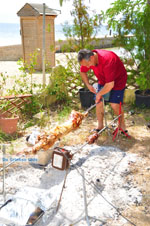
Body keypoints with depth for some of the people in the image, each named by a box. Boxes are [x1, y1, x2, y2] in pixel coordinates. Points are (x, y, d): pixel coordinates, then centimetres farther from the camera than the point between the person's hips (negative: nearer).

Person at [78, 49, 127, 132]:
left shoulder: (107, 60, -40)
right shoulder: (87, 59, -17)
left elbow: (110, 84, -39)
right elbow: (83, 72, 6)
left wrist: (99, 94, -24)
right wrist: (88, 85, -6)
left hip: (117, 80, -6)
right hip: (103, 80, 6)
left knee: (115, 104, -12)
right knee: (99, 102, -2)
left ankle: (122, 124, 13)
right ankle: (100, 125, 15)